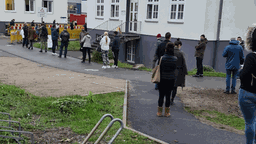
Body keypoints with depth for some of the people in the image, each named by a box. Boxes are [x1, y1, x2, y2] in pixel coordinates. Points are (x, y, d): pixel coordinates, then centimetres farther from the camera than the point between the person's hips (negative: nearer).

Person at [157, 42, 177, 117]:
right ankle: (167, 112, 16)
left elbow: (160, 69, -8)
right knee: (168, 96, 10)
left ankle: (159, 112, 14)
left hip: (163, 79, -1)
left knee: (161, 95, 8)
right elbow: (174, 69, 2)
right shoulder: (175, 59, -7)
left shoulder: (162, 58, -13)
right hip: (171, 80, 2)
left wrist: (158, 78, 3)